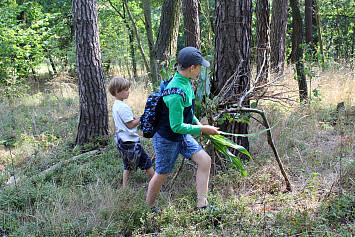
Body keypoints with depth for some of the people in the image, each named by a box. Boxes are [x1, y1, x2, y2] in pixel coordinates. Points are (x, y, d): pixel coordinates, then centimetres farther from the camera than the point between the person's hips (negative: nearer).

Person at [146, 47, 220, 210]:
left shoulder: (185, 82, -2)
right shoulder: (176, 93, -33)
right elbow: (177, 127, -28)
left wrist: (197, 123, 8)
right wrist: (202, 129, -21)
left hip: (182, 136, 9)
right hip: (167, 139, -9)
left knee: (205, 160, -1)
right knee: (162, 174, 9)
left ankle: (201, 206, 6)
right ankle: (148, 207, 34)